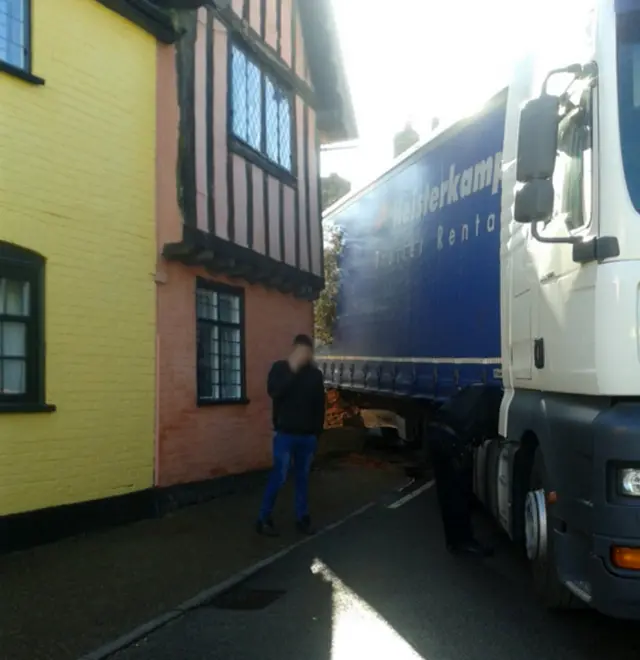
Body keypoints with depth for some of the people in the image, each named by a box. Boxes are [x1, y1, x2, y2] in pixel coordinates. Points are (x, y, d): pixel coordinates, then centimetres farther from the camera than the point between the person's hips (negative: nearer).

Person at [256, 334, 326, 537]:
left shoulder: (315, 374, 7)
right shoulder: (280, 367, -2)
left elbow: (320, 406, 11)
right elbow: (273, 392, -20)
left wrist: (317, 432, 9)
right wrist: (292, 369, -23)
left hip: (308, 436, 4)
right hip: (285, 433, -3)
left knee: (303, 477, 10)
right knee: (278, 477, -4)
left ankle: (302, 518, 19)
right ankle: (264, 519, 6)